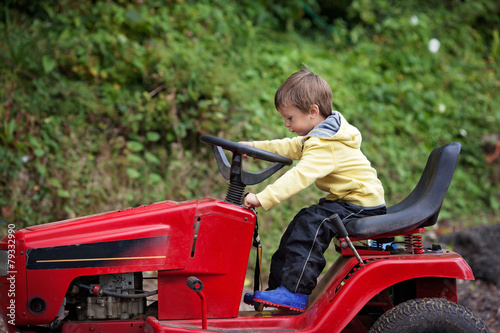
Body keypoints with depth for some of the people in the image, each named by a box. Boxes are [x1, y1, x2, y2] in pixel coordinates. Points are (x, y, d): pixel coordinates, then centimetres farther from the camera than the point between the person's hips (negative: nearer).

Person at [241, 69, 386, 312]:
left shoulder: (325, 146, -24)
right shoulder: (321, 136, 11)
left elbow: (299, 176, -35)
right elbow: (290, 148, 23)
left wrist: (263, 198, -38)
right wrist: (254, 146, 18)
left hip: (361, 204, -11)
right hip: (346, 199, 11)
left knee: (311, 224, -24)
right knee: (301, 223, 7)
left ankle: (295, 293, -22)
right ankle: (278, 285, 11)